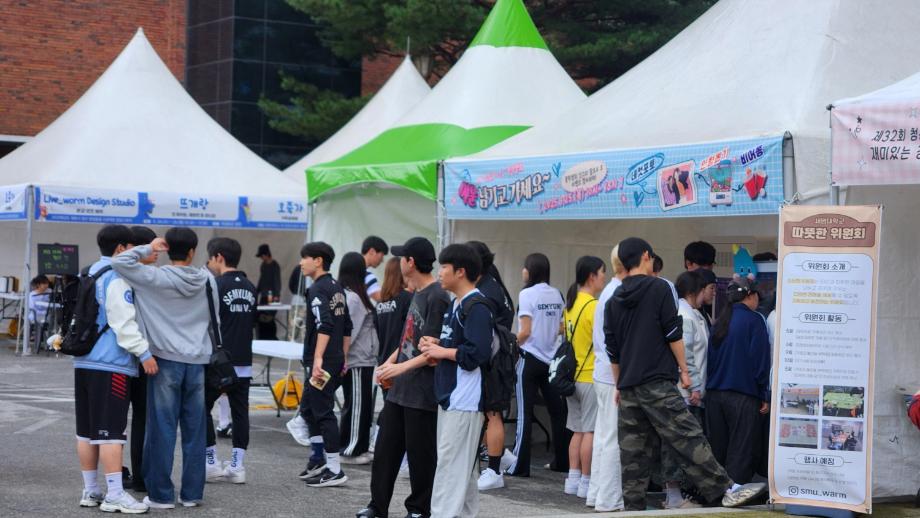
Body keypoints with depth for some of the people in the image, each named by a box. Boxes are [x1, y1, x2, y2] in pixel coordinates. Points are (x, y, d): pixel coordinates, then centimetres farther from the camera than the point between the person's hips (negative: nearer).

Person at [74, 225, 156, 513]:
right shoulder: (116, 279, -11)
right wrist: (144, 353, -18)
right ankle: (115, 495, -11)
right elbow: (124, 322, -18)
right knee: (111, 430, -10)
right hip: (110, 365, -9)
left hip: (84, 362, 10)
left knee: (87, 429, 11)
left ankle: (90, 490, 17)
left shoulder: (90, 275, 19)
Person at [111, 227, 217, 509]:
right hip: (198, 361, 3)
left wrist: (148, 249, -3)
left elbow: (119, 262, -14)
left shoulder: (156, 278, -8)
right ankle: (192, 493, 12)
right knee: (195, 430, 7)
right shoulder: (207, 279, 4)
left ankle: (161, 494, 4)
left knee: (163, 429, 1)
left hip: (166, 360, -3)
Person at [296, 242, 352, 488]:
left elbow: (324, 326, -25)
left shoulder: (318, 289, -13)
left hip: (322, 363, -9)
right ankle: (318, 457, 27)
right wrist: (343, 357, 22)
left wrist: (318, 359, -28)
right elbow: (347, 326, 19)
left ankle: (335, 470, -2)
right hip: (336, 360, 9)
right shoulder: (337, 287, 15)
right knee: (308, 408, 20)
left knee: (323, 412, -5)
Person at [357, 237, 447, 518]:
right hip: (400, 389, 9)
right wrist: (389, 362, 11)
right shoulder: (417, 294, 13)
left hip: (422, 392, -9)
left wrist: (403, 366, -24)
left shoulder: (437, 297, -16)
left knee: (420, 453, 3)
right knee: (385, 448, 12)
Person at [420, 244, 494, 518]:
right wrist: (436, 344, 7)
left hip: (465, 400, -10)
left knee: (450, 464, -10)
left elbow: (477, 353, -24)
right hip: (450, 396, 10)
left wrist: (442, 351, -13)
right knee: (462, 465, 15)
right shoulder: (456, 304, 17)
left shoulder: (476, 307, -15)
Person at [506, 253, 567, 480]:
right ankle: (563, 461, 17)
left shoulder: (527, 294, -12)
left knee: (525, 413, -2)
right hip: (552, 358, 6)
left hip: (530, 358, -6)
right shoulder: (556, 295, 5)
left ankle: (520, 466, -1)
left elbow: (525, 331, -15)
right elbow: (562, 327, 9)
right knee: (557, 411, 11)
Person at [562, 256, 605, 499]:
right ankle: (586, 482, -1)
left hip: (574, 375, 8)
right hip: (592, 377, -8)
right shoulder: (593, 306, -15)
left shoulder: (571, 303, 11)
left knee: (578, 430, 13)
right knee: (591, 431, -3)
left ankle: (573, 479, 15)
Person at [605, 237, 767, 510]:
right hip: (657, 383, -6)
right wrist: (684, 370, 2)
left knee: (633, 452, 6)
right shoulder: (659, 288, -2)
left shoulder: (613, 301, 15)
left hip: (628, 386, 7)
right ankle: (726, 490, -17)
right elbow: (673, 334, -5)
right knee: (687, 437, -12)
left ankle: (634, 507, 6)